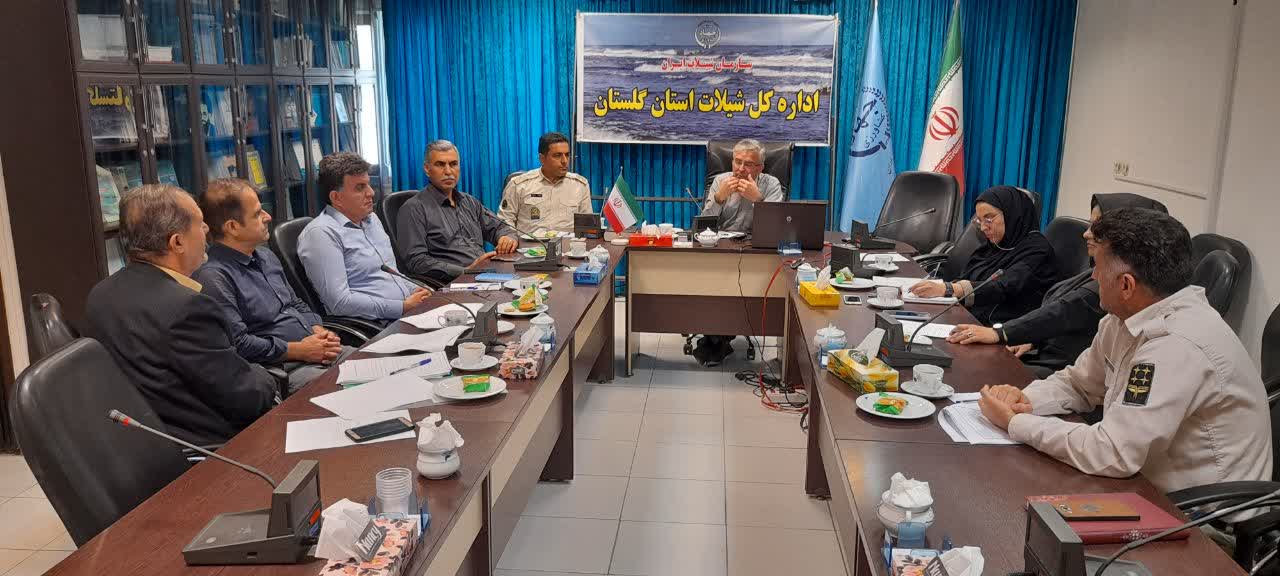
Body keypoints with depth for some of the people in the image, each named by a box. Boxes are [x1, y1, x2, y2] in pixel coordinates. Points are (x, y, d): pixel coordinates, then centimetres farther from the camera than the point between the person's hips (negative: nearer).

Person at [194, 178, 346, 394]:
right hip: (280, 369, -9)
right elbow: (238, 344, -18)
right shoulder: (213, 276, -12)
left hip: (317, 351, 9)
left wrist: (319, 332, 4)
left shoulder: (265, 255, 18)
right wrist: (299, 350, -13)